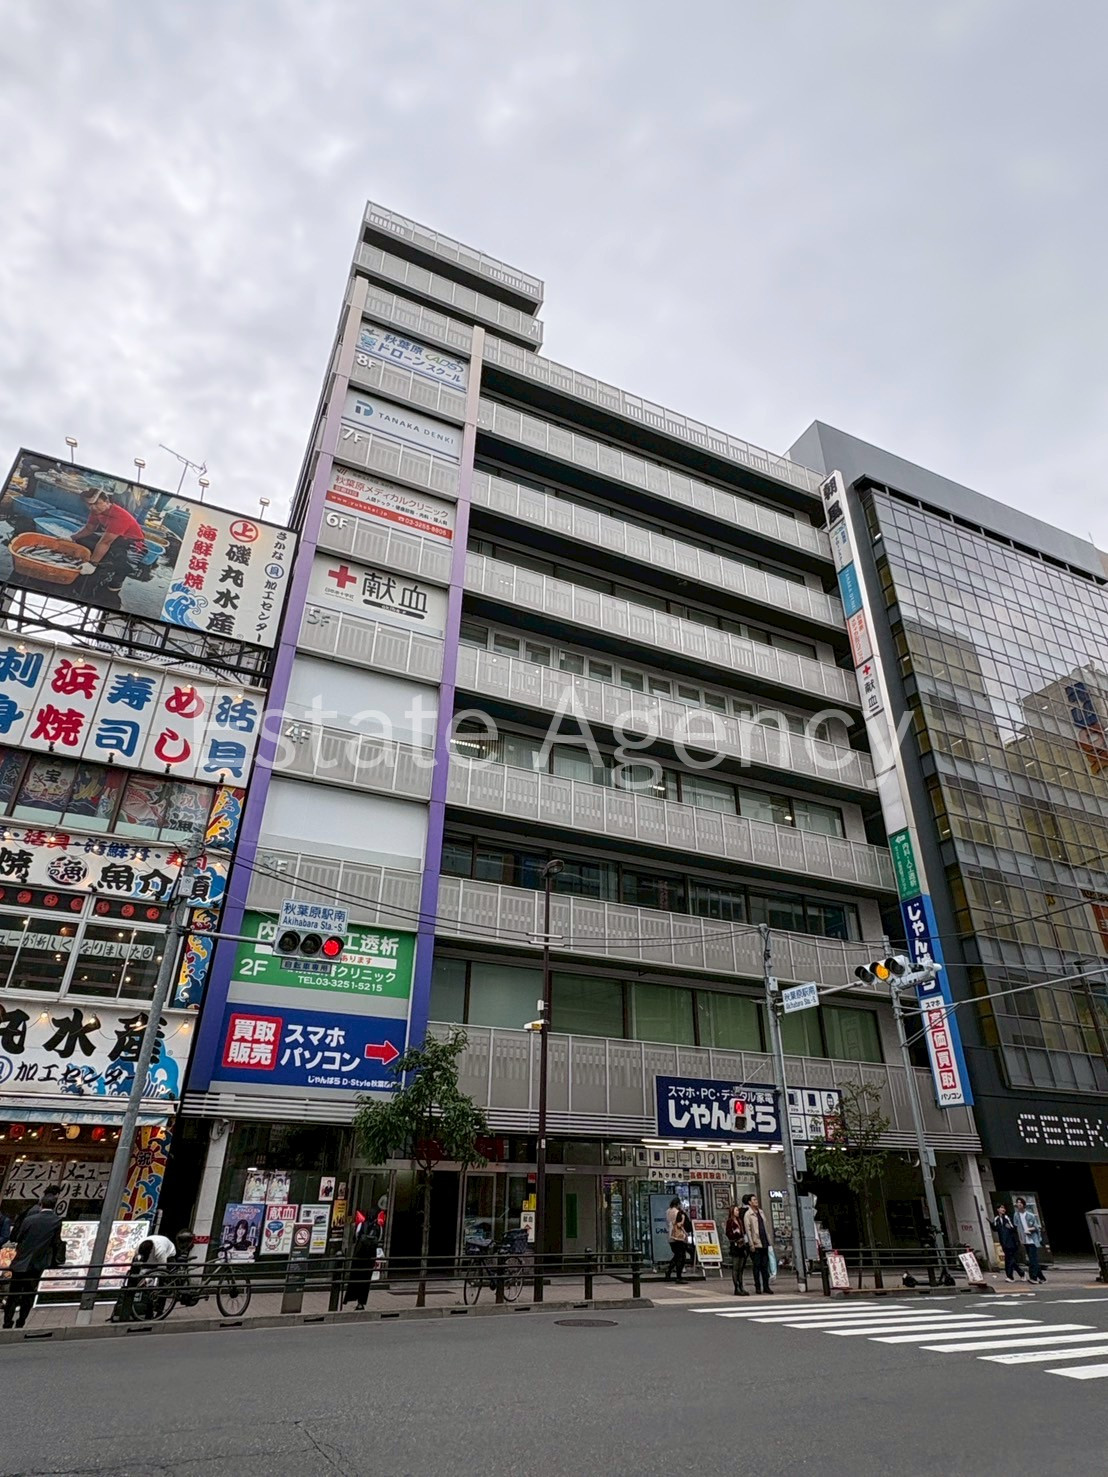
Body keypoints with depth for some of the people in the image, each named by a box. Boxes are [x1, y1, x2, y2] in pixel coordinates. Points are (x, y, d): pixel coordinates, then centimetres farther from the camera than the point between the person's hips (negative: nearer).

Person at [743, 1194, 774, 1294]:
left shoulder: (760, 1212, 13)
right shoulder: (748, 1214, -7)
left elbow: (765, 1228, 18)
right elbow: (748, 1230, -11)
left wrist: (768, 1240, 12)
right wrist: (751, 1244, -14)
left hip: (764, 1243, 6)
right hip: (755, 1244, -6)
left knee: (765, 1265, 8)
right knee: (756, 1266, 1)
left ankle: (766, 1286, 14)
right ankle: (758, 1287, 9)